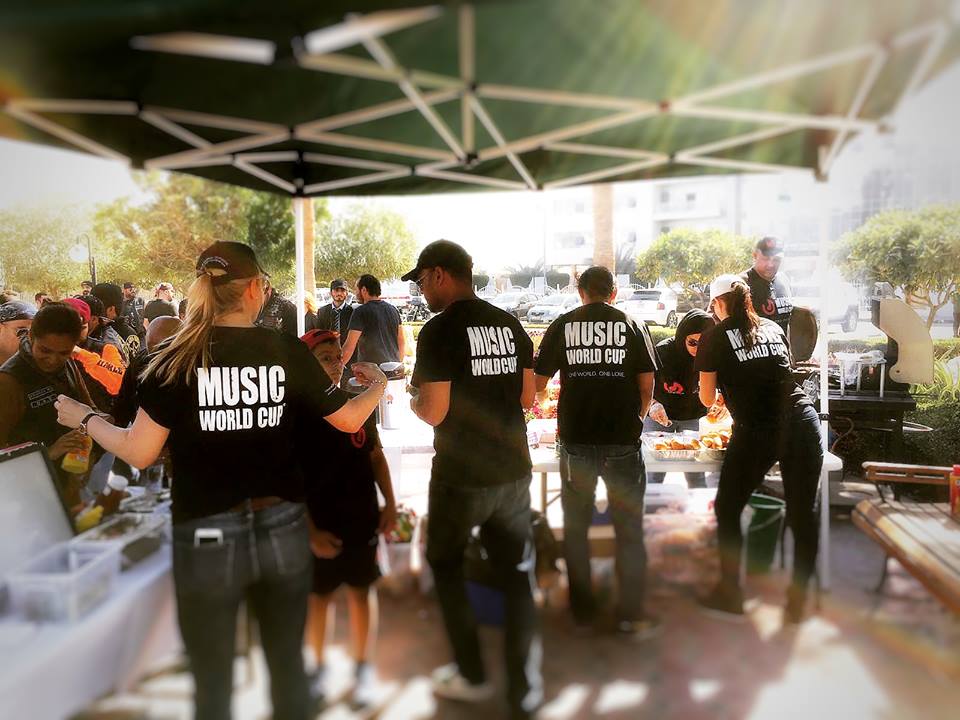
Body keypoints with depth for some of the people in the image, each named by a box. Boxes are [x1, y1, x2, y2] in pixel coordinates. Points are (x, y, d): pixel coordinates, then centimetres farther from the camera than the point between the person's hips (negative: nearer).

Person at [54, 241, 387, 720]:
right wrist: (378, 385, 24)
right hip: (283, 530, 2)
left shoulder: (177, 358, -9)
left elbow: (139, 453, -8)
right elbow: (349, 419, 4)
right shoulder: (289, 352, -5)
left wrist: (84, 419, 11)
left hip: (206, 537, -1)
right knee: (288, 667, 21)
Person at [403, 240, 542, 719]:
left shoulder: (440, 330, -14)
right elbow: (527, 398, 8)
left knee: (445, 565, 19)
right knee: (516, 576, 14)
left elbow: (434, 412, -17)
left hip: (461, 476, -5)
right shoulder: (510, 325, 4)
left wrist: (412, 400, 4)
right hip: (513, 472, 5)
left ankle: (472, 677, 27)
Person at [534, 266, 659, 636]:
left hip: (575, 439, 1)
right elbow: (647, 384, 1)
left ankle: (582, 610, 23)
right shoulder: (632, 326, 2)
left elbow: (539, 383, 3)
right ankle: (632, 614, 17)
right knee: (629, 528, 11)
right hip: (623, 440, 0)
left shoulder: (562, 325, 2)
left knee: (575, 526, 14)